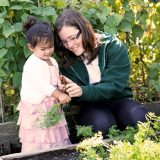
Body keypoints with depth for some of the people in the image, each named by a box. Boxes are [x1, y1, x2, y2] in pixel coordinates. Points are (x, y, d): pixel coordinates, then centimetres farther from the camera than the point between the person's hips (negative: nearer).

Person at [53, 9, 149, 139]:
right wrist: (67, 91, -28)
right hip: (91, 106, 0)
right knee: (101, 123, -36)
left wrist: (82, 91, -36)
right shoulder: (67, 60, -2)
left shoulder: (113, 46, -10)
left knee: (140, 118, -33)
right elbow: (75, 100, -2)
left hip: (119, 101, 0)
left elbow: (114, 86, -19)